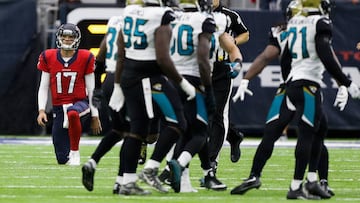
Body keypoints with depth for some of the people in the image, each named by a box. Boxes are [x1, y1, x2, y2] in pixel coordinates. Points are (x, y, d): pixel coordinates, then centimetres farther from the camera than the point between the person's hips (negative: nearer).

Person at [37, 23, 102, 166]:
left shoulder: (85, 58, -4)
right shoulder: (48, 57, 1)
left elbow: (91, 89, 2)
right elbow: (44, 87, 6)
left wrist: (95, 116, 3)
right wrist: (41, 110, -7)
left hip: (79, 103, -2)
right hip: (59, 107, 2)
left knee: (72, 113, -43)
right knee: (62, 159, -1)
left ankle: (75, 151, -25)